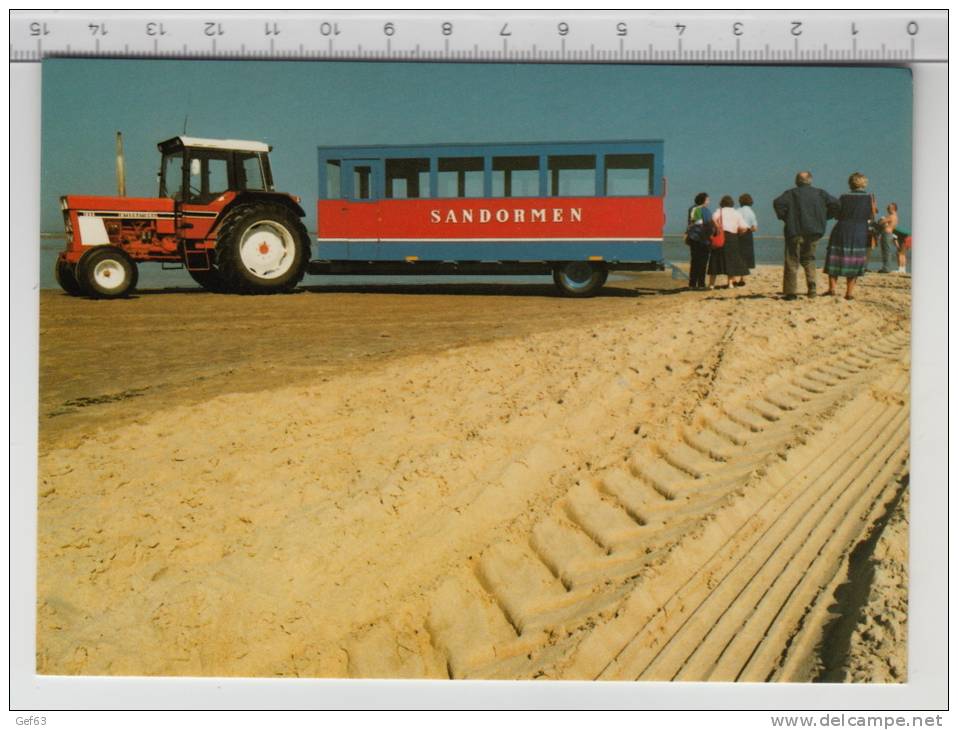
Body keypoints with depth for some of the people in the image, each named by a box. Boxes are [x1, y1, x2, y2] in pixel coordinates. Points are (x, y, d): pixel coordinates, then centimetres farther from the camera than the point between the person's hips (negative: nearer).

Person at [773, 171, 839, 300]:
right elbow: (834, 204, 1)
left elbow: (778, 203, -15)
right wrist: (823, 218, 10)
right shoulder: (820, 193, 10)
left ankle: (791, 292, -4)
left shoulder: (791, 193, 2)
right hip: (814, 231, 3)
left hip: (795, 231, -3)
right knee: (808, 258, 20)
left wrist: (784, 218, -3)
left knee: (792, 261, 1)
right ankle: (811, 286, 7)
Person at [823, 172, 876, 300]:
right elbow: (871, 216, 2)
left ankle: (832, 288, -1)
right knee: (854, 262, 7)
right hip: (860, 233, 1)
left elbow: (837, 214, 0)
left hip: (842, 231, -1)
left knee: (835, 260, 7)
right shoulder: (868, 198, -2)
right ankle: (849, 291, 4)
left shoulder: (844, 197, -2)